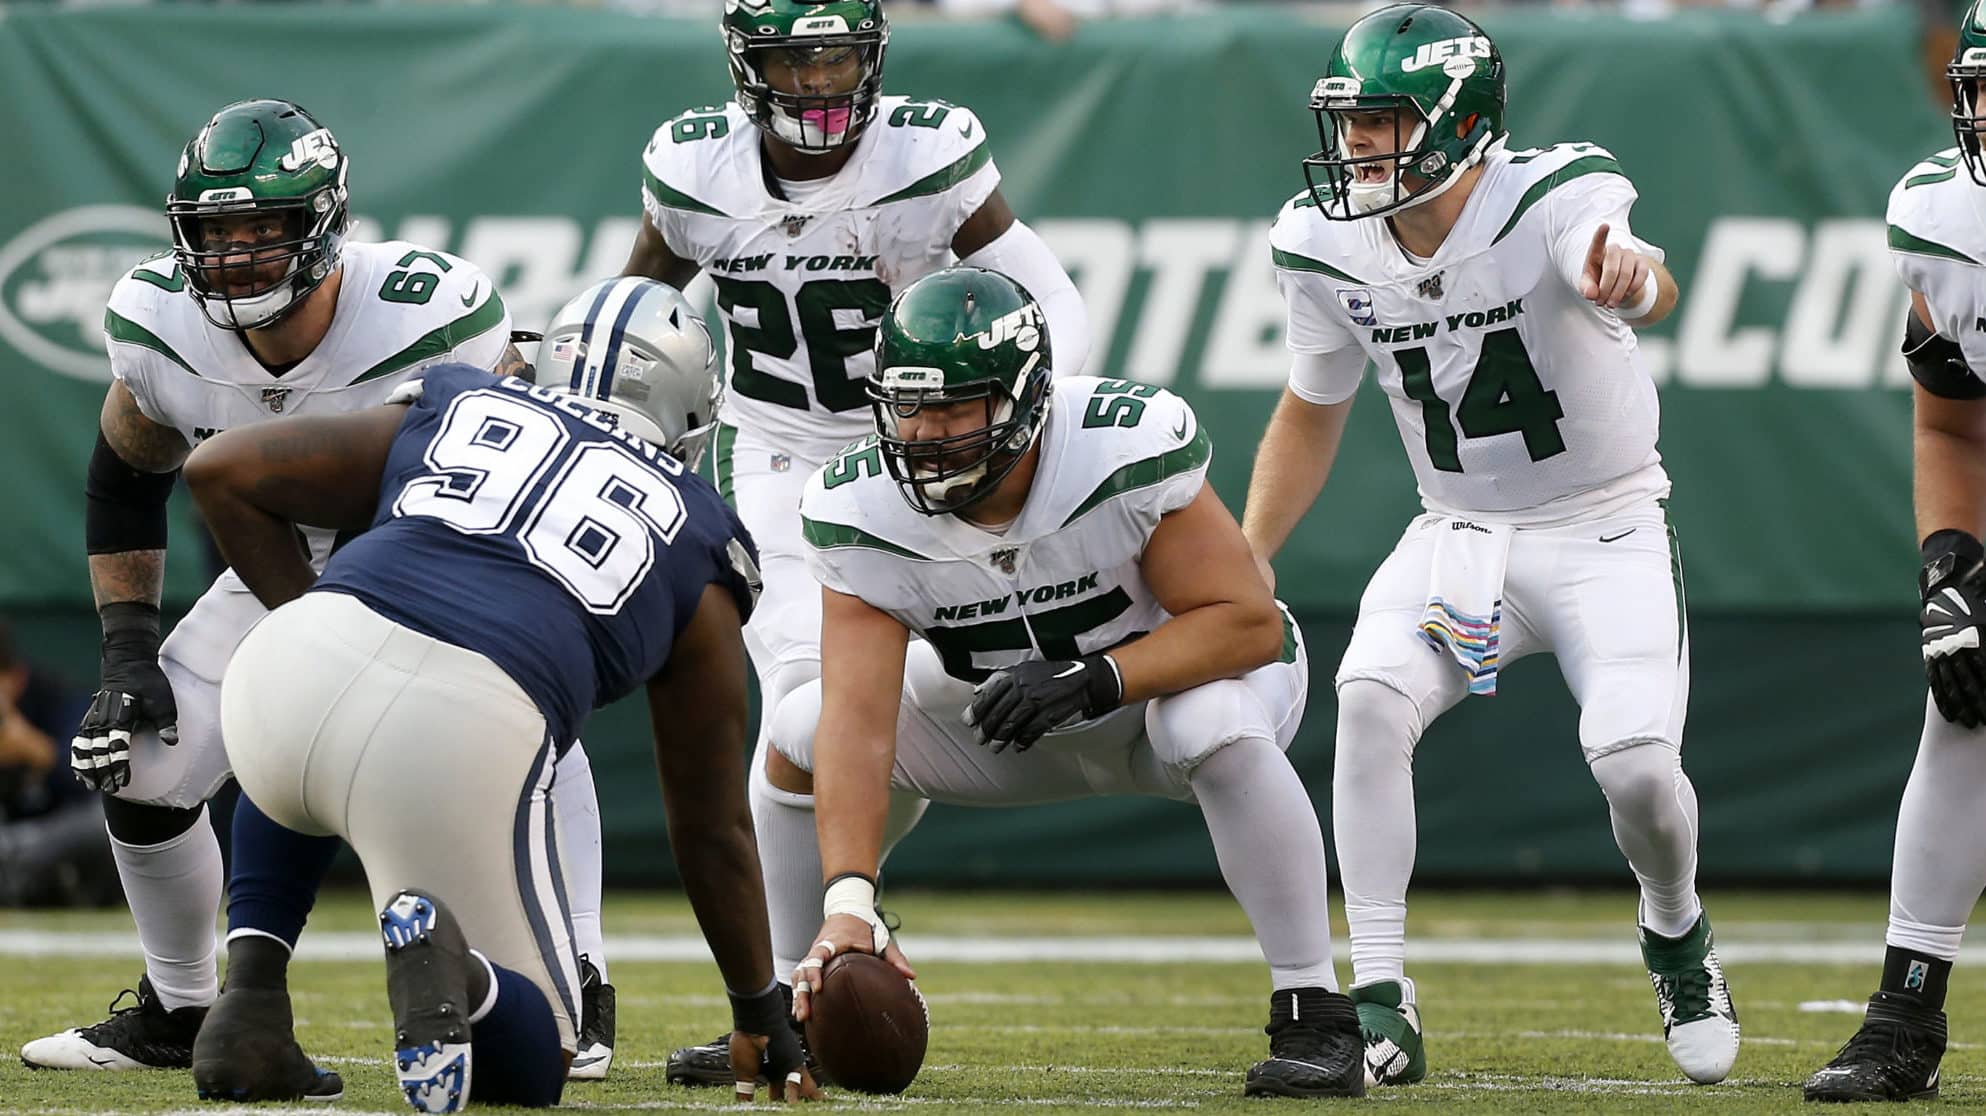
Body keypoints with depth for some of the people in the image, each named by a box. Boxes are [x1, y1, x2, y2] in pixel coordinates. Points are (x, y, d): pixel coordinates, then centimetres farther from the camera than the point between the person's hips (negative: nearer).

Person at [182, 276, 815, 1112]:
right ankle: (451, 972, -21)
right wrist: (761, 1013, 42)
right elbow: (712, 831, 29)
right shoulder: (695, 552, 24)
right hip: (466, 734, -3)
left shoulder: (452, 416, 28)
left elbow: (221, 472, 21)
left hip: (298, 667, 3)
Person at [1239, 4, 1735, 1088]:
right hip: (1459, 535, 4)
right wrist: (1244, 561, 1)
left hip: (1604, 527, -4)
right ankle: (1379, 999, -19)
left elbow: (1648, 287, -46)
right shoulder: (1328, 247, -6)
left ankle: (1676, 933, 13)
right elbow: (1311, 412, 11)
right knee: (1371, 695, -24)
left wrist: (1631, 278, -71)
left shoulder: (1553, 198, -23)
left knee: (1634, 761, -22)